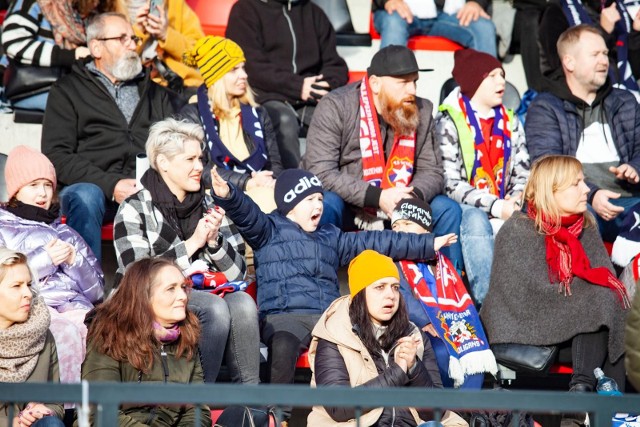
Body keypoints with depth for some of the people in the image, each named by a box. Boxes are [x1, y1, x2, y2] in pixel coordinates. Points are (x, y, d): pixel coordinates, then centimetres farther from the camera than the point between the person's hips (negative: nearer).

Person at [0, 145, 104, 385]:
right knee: (66, 334, -38)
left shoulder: (65, 233, 31)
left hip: (76, 309, 3)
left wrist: (74, 260, 5)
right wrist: (45, 259, -3)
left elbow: (97, 292, 22)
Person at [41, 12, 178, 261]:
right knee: (85, 197, -38)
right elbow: (56, 156, 1)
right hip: (95, 186, -2)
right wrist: (111, 185, -13)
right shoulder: (68, 91, 15)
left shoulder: (153, 91, 29)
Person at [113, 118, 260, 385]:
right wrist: (192, 243, -13)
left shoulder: (208, 205, 13)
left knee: (242, 303, -27)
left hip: (204, 298, 5)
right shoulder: (134, 210, -2)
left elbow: (238, 274, 9)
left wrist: (214, 241, -9)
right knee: (215, 307, -32)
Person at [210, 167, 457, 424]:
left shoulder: (331, 237, 30)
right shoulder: (270, 229, 14)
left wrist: (428, 245, 31)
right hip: (284, 316, -5)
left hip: (329, 317, 5)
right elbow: (246, 213, -6)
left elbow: (376, 243, 31)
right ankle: (280, 413, -29)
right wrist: (227, 195, -30)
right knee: (283, 346, -39)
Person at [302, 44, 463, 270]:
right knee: (325, 206, -35)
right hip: (346, 206, -5)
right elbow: (321, 172, -21)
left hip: (398, 207, 5)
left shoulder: (422, 112, 2)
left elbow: (432, 171, 3)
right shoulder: (335, 107, -13)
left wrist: (414, 194, -23)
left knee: (448, 209, -11)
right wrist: (377, 197, -29)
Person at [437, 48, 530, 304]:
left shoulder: (509, 121, 17)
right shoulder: (449, 121, -2)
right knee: (476, 223, -37)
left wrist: (514, 202, -13)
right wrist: (496, 207, -21)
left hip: (505, 208, 4)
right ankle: (487, 300, -42)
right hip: (465, 209, -4)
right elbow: (451, 184, -11)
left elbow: (523, 174, 11)